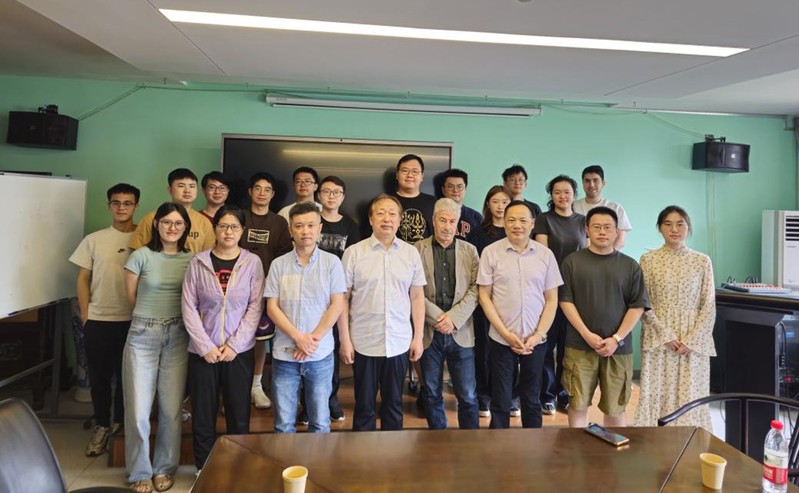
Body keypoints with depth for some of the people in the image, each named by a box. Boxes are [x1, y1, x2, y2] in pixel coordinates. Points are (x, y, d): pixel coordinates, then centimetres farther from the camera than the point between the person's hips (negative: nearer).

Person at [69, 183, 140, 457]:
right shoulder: (94, 240, 3)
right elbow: (83, 279, 6)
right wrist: (85, 316, 1)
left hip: (134, 320, -1)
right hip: (98, 320, 1)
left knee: (127, 375, 11)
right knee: (99, 376, 10)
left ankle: (121, 423, 29)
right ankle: (102, 425, 27)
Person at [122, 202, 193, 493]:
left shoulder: (192, 259, 1)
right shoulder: (141, 256, -5)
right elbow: (131, 297, 5)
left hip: (177, 336, 2)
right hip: (143, 334, -1)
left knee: (172, 407, 6)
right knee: (138, 408, 3)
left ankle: (165, 468, 25)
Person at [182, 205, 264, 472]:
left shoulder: (252, 262, -1)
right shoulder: (198, 262, 0)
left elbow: (255, 307, -4)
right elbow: (189, 307, -1)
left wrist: (234, 345, -10)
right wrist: (205, 346, -9)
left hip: (240, 350, 0)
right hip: (202, 350, 1)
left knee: (239, 415, 7)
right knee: (203, 416, 8)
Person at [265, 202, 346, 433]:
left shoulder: (332, 262, 0)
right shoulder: (279, 264, 3)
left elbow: (337, 305, -4)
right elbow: (272, 308, -1)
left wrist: (313, 339, -11)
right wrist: (298, 337, -12)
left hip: (321, 354, -1)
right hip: (284, 354, 1)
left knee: (320, 422, 10)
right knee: (283, 424, 10)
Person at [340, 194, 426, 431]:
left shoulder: (411, 253, 3)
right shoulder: (353, 253, -4)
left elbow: (417, 297, 6)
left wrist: (418, 337, 3)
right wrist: (345, 339, -5)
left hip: (399, 343, 2)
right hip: (364, 343, -2)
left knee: (394, 403, 15)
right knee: (364, 405, 12)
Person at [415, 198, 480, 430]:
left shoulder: (469, 250, 7)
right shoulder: (418, 249, 1)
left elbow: (475, 288, -1)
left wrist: (454, 318, -11)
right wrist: (438, 318, -12)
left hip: (460, 332, 1)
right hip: (429, 332, 0)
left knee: (468, 395, 3)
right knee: (432, 394, 11)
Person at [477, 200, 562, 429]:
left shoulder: (545, 254, 1)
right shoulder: (491, 252, -4)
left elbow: (551, 299, 4)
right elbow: (484, 296, -3)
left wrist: (538, 334, -7)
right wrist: (506, 333, -10)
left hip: (536, 340, 2)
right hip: (501, 339, -1)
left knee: (531, 399, 16)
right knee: (501, 401, 9)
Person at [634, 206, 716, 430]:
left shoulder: (702, 261, 4)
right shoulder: (648, 260, 1)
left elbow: (709, 305, 2)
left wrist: (692, 340, -8)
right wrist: (666, 335, -11)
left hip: (694, 342, 1)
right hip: (658, 340, -1)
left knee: (690, 395, 5)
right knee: (658, 394, 2)